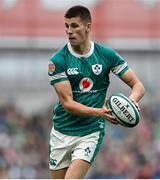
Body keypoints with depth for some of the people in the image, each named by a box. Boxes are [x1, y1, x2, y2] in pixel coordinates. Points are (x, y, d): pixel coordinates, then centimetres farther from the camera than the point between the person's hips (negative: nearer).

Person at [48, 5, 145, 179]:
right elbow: (67, 103, -14)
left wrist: (131, 101, -25)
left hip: (91, 132, -1)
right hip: (62, 131, 1)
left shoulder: (107, 55, -5)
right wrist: (99, 112, -29)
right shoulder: (57, 61, -9)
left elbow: (138, 85, -1)